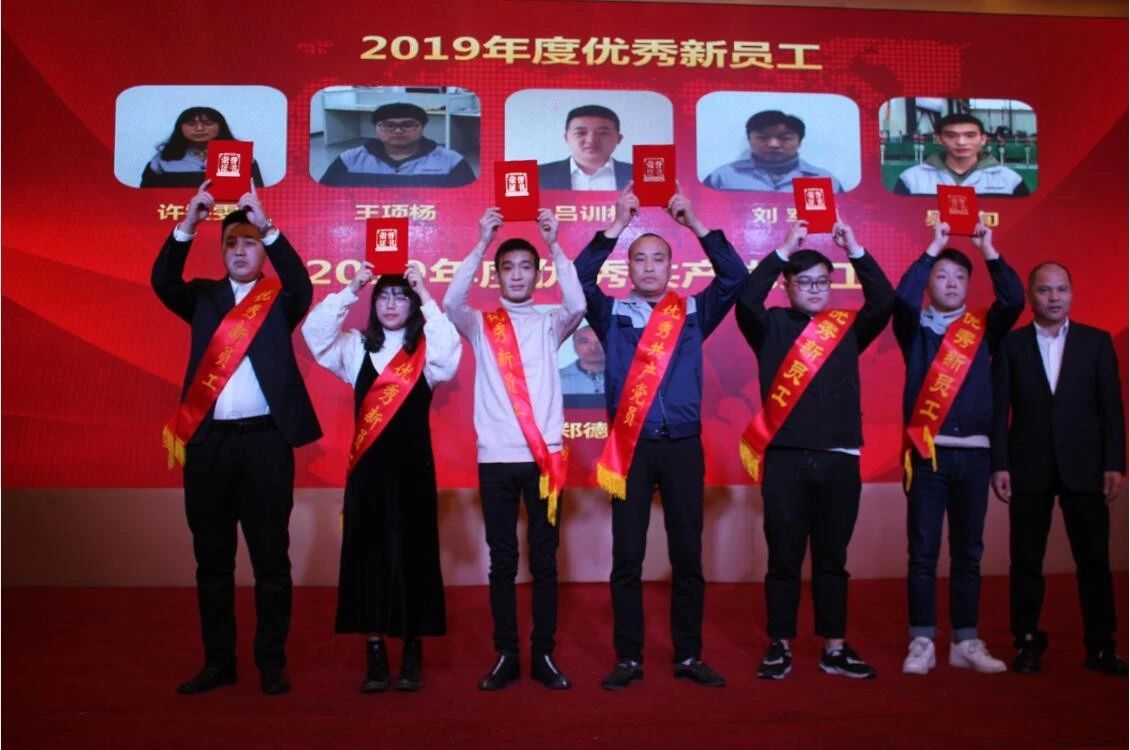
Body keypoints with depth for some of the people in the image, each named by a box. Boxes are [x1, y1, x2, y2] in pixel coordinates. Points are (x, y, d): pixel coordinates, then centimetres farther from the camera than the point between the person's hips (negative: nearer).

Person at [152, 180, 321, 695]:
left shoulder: (279, 300, 8)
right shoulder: (204, 297, 14)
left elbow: (301, 285, -13)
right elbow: (162, 283, -4)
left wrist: (267, 227, -22)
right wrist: (187, 225, -16)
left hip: (265, 440, -2)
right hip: (209, 441, 3)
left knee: (270, 557, 3)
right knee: (212, 560, 9)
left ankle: (271, 663, 13)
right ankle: (218, 662, 20)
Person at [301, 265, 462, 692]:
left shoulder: (426, 351, 4)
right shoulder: (356, 346, 9)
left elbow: (449, 351, -17)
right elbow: (314, 332, -5)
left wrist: (426, 297, -15)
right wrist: (350, 291, -11)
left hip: (413, 464, -1)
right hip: (368, 464, 2)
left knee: (413, 550, 3)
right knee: (367, 551, 3)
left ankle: (413, 651, 14)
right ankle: (374, 652, 13)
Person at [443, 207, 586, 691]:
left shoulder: (549, 323, 9)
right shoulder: (480, 325, 9)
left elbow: (577, 306, -12)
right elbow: (452, 302, -11)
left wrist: (554, 245, -13)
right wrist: (481, 244, -14)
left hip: (543, 455, 0)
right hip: (496, 458, 0)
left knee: (544, 560, 5)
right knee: (502, 562, 6)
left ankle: (543, 655, 15)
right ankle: (505, 655, 15)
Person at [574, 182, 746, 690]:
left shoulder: (693, 313, 8)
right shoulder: (612, 315, 6)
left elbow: (735, 277, -1)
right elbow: (580, 280, -8)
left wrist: (695, 224, -6)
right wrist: (616, 225, -11)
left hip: (682, 445, 1)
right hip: (630, 446, -1)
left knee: (687, 555, 7)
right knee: (627, 557, 3)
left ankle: (688, 657, 19)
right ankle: (628, 659, 14)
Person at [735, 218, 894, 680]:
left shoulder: (849, 328, 10)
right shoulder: (771, 326, 5)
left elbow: (885, 301, -5)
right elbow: (746, 300, -13)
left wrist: (855, 250, -10)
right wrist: (783, 251, -12)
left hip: (839, 458, 2)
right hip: (784, 458, -2)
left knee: (833, 556, 11)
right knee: (784, 557, 4)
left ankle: (835, 648, 20)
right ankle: (780, 646, 15)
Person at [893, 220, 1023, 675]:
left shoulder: (983, 328, 11)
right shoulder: (915, 327, 6)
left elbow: (1014, 301, -6)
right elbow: (901, 298, -14)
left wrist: (989, 251, -7)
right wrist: (933, 248, -10)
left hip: (973, 453, 2)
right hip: (927, 451, -2)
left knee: (968, 553, 8)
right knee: (923, 552, 0)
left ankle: (965, 643, 17)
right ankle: (922, 643, 6)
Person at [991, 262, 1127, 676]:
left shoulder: (1097, 341, 6)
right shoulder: (1011, 344, 3)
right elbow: (999, 409, 0)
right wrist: (999, 465, -6)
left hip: (1083, 466, 1)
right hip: (1029, 467, -1)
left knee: (1094, 560, 5)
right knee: (1026, 561, 5)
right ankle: (1028, 643, 16)